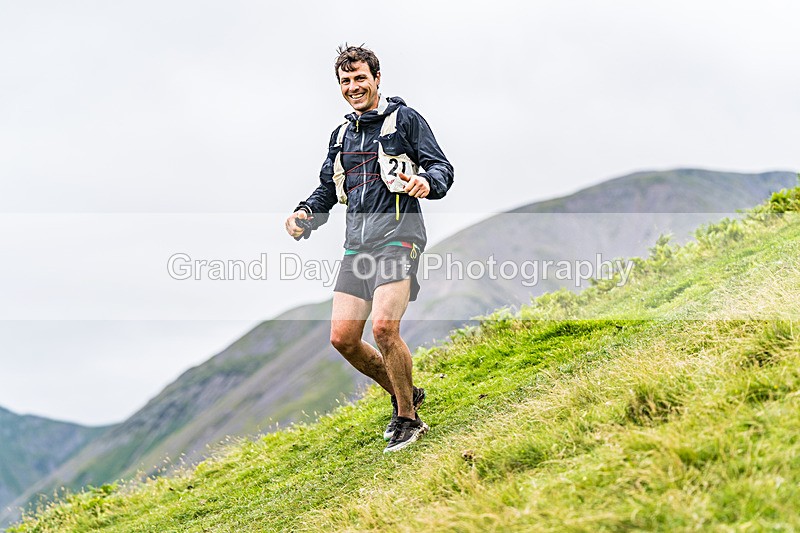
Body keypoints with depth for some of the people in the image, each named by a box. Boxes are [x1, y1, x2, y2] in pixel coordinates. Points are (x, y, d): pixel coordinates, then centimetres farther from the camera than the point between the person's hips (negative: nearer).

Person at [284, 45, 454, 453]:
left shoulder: (404, 119, 3)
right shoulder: (341, 135, 22)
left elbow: (442, 168, -2)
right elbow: (327, 188, 27)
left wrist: (427, 182, -25)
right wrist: (305, 212, 6)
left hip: (397, 238, -7)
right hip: (357, 245, 7)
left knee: (383, 328, -22)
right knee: (342, 338, 0)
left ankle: (408, 419, -2)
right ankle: (405, 394, 23)